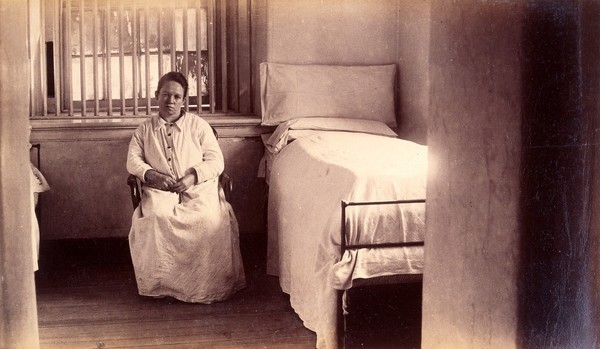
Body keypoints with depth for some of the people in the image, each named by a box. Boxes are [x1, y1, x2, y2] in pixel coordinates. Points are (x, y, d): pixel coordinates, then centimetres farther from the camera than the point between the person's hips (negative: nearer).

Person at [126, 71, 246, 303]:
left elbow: (216, 161, 4)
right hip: (160, 190, 1)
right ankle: (161, 283, -21)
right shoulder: (144, 130, 17)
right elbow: (133, 160, 10)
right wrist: (151, 175, -11)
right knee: (156, 216, -34)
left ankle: (207, 285, -20)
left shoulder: (198, 125, 10)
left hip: (198, 189, -1)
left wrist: (193, 176, -14)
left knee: (209, 219, -33)